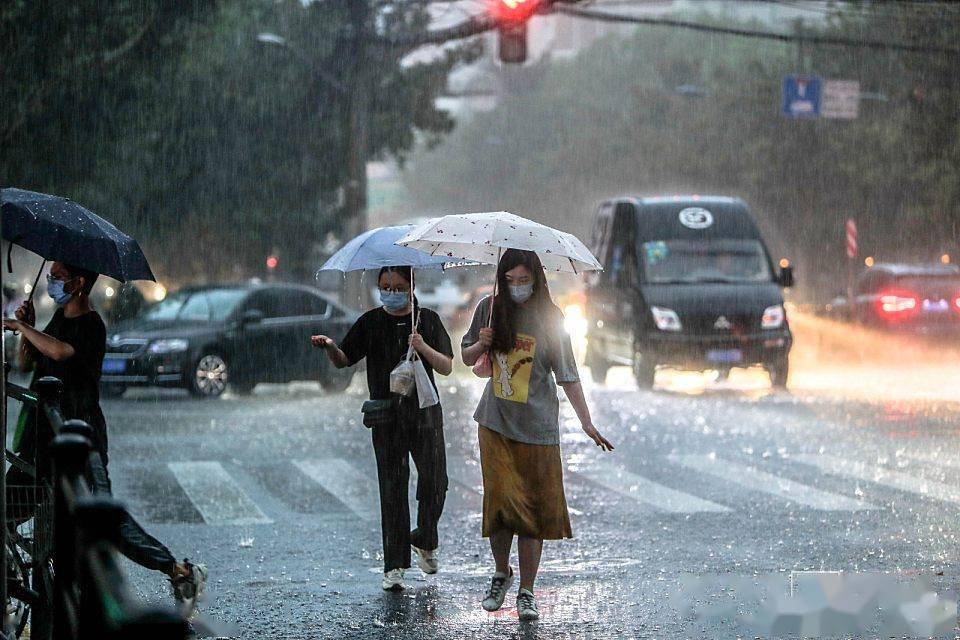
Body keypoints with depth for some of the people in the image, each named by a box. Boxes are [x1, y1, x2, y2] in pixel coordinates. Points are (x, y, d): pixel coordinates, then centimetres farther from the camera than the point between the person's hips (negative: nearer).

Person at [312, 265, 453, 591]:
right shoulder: (371, 322, 7)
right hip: (387, 415, 0)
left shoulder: (428, 320, 6)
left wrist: (423, 348, -15)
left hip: (425, 412, 0)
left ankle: (425, 541, 24)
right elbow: (344, 360, 7)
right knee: (392, 488, -4)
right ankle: (394, 566, -2)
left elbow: (447, 367, 3)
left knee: (434, 483, -5)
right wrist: (329, 346, -15)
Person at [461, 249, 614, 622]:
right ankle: (501, 573, 20)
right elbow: (467, 358, 14)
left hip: (537, 426, -2)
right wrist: (481, 345, -8)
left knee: (533, 508, -1)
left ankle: (527, 591, 7)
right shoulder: (490, 308, 3)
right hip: (495, 423, 2)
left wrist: (586, 423, -11)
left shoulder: (550, 318, -5)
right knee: (500, 500, -4)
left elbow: (568, 376, -5)